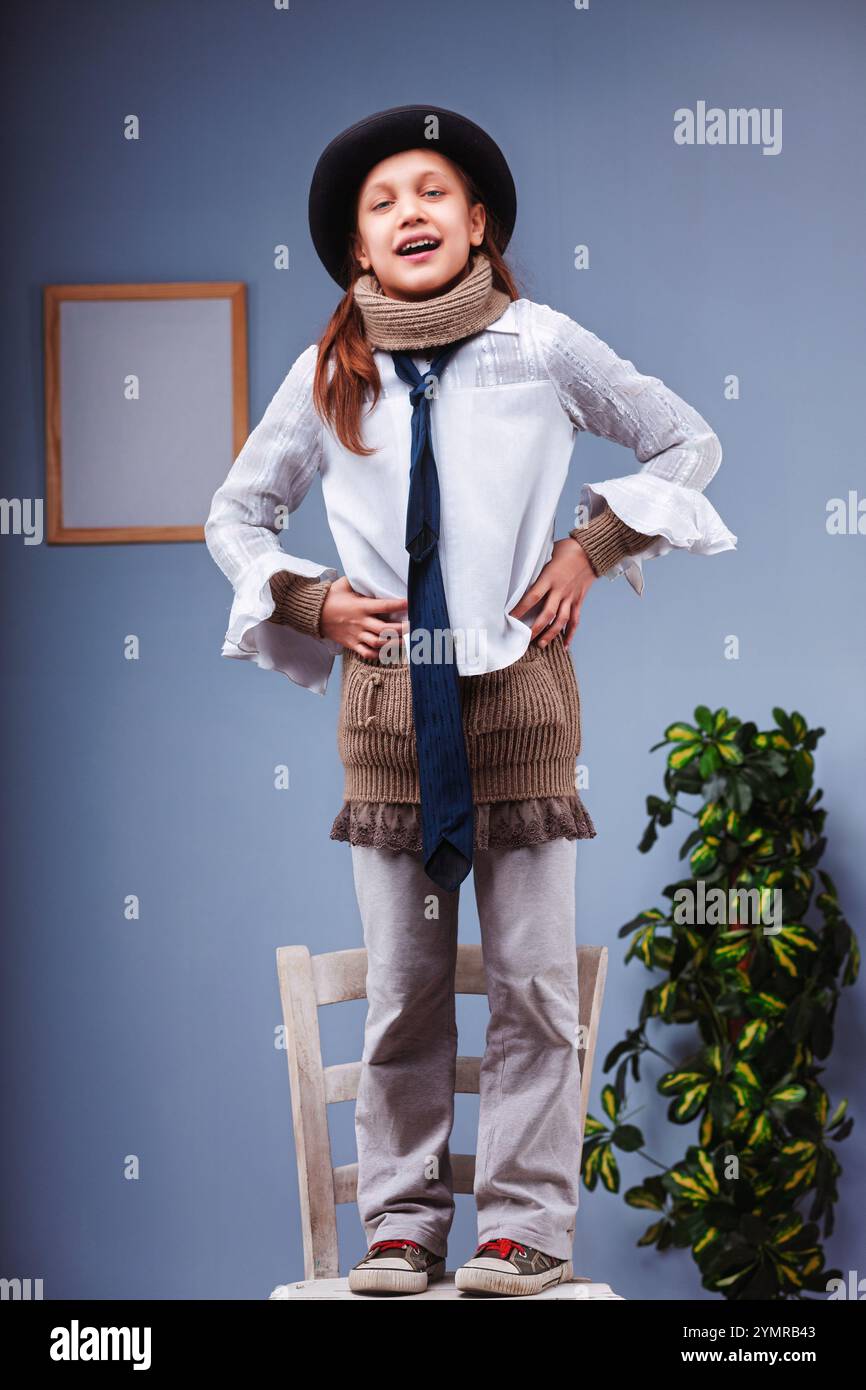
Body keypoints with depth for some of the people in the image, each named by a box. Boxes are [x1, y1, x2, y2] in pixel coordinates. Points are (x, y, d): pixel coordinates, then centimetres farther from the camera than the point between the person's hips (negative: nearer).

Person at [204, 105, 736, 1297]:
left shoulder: (542, 346, 1)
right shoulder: (327, 378, 6)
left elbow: (687, 443, 11)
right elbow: (235, 517, 18)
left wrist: (590, 549, 1)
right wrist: (314, 603, 2)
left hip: (517, 691, -1)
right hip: (386, 698, 2)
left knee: (534, 982, -1)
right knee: (402, 989, 5)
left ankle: (528, 1226, 7)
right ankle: (403, 1229, 13)